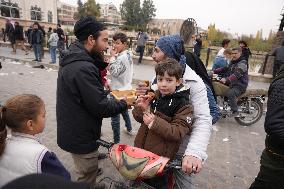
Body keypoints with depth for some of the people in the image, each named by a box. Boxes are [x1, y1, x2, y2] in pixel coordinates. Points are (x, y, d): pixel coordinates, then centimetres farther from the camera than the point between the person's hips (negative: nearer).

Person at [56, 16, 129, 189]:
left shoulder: (72, 60, 3)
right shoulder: (84, 68, -30)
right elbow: (101, 107, -27)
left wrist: (101, 64, -2)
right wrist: (125, 104, -11)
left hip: (72, 130, 10)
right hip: (81, 136, -10)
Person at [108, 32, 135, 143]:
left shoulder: (122, 57, -21)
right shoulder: (128, 55, 9)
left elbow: (114, 72, -23)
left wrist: (112, 57, -18)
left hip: (118, 91, -10)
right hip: (125, 88, 10)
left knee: (115, 117, -1)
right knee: (124, 110, 29)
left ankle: (116, 142, 9)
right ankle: (129, 129, 49)